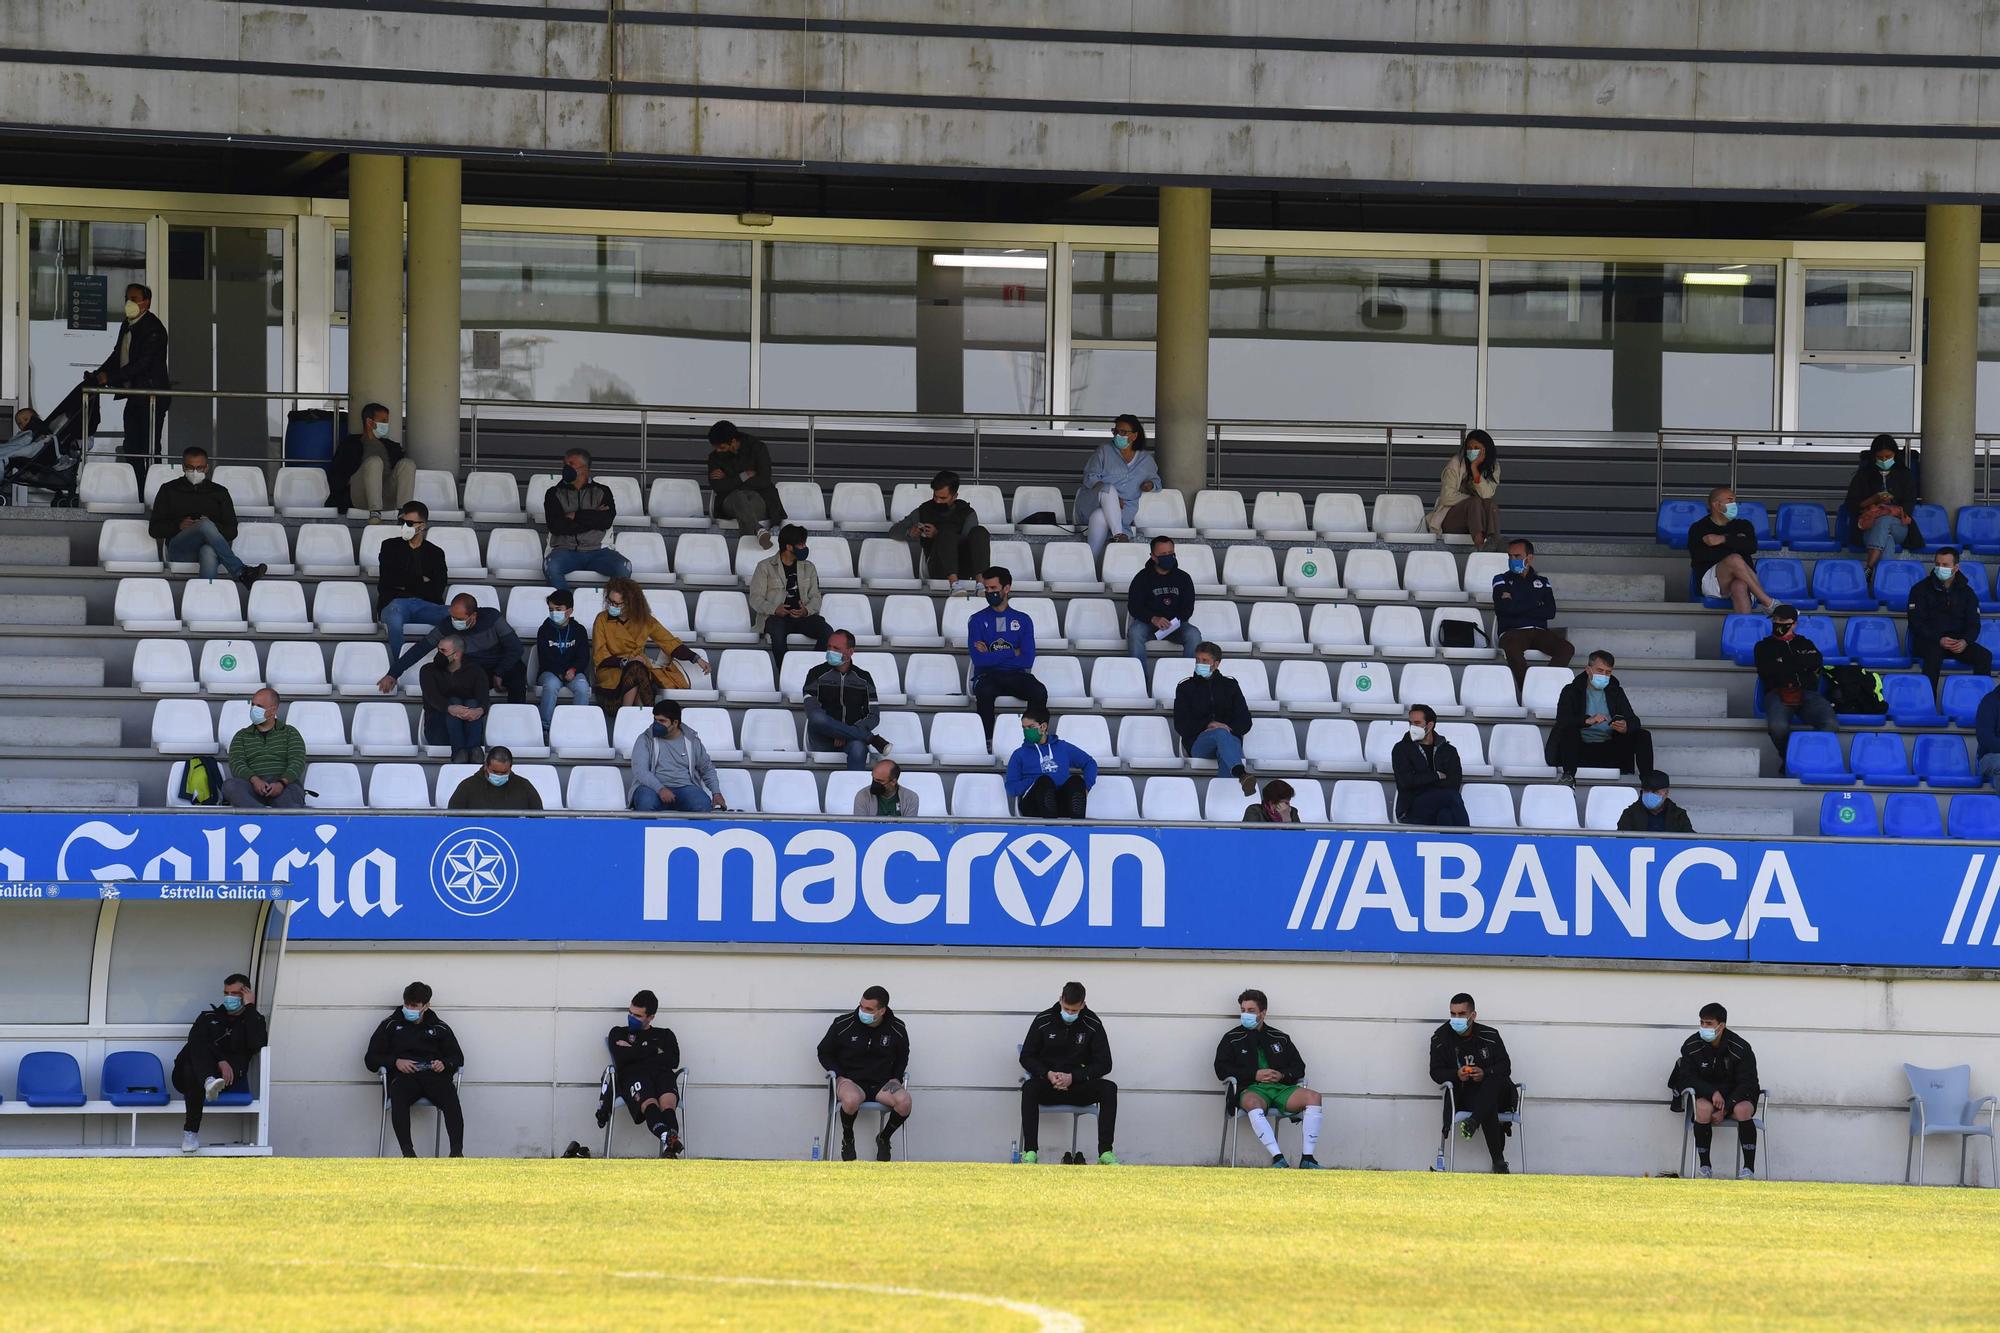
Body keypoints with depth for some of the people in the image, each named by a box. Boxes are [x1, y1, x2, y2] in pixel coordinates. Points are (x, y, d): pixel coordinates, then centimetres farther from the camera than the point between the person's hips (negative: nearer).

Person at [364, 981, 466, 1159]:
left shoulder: (439, 1028, 21)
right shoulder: (391, 1025, 18)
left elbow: (457, 1057, 21)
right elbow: (371, 1059, 14)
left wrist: (444, 1064, -3)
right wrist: (395, 1062, -5)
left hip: (433, 1076, 1)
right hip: (404, 1077, -1)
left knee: (450, 1096, -34)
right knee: (399, 1096, -38)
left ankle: (457, 1152, -43)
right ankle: (407, 1152, -44)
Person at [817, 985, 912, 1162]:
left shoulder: (897, 1029, -1)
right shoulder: (843, 1024, -7)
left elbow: (902, 1058, 18)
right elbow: (824, 1052, 7)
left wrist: (896, 1078, 0)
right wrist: (839, 1076, -7)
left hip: (882, 1082, 2)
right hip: (850, 1079, -2)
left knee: (904, 1101, -30)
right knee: (851, 1099, -39)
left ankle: (884, 1138, 1)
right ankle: (847, 1139, -6)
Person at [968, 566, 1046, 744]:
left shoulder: (1023, 621, 13)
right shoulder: (977, 620, 10)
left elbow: (1027, 660, 0)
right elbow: (979, 660, -5)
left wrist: (993, 656, -4)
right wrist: (1012, 653, -3)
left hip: (1016, 676, 1)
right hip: (988, 677, -1)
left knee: (1039, 692, -31)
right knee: (985, 692, -38)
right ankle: (988, 740, -31)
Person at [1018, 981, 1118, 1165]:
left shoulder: (1093, 1024, -3)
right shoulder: (1043, 1021, -3)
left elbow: (1104, 1064, -4)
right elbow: (1026, 1057, 2)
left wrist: (1073, 1077, -18)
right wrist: (1047, 1074, -17)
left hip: (1079, 1086, 1)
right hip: (1048, 1087, 0)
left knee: (1109, 1089, -28)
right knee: (1029, 1087, -34)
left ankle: (1105, 1153, -29)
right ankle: (1030, 1152, -36)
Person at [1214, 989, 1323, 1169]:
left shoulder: (1280, 1038, 22)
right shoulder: (1232, 1039, 14)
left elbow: (1299, 1067, 18)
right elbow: (1222, 1069, 3)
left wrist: (1283, 1075, -5)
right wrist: (1255, 1075, -7)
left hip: (1281, 1087, 3)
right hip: (1251, 1089, -3)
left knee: (1313, 1097, -26)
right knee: (1252, 1103, -41)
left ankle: (1307, 1158, -27)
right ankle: (1278, 1158, -47)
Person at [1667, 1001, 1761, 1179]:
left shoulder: (1741, 1049, -13)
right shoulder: (1692, 1047, -8)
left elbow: (1747, 1083, -11)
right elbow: (1688, 1078, -7)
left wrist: (1725, 1109, -21)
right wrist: (1712, 1093, -25)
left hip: (1734, 1096, -1)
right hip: (1703, 1094, 1)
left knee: (1743, 1110, -34)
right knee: (1703, 1108, -35)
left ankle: (1749, 1169, -30)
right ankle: (1705, 1168, -26)